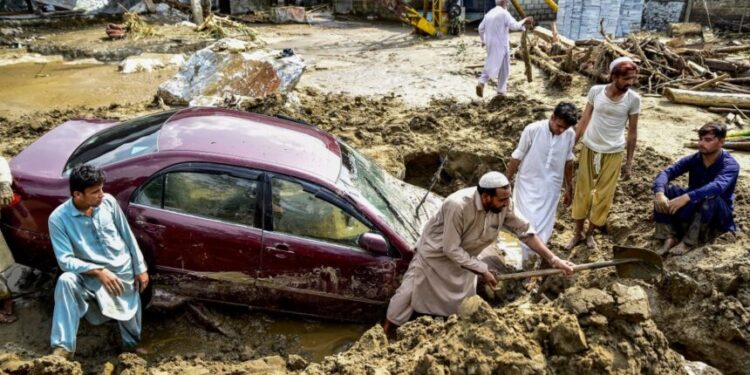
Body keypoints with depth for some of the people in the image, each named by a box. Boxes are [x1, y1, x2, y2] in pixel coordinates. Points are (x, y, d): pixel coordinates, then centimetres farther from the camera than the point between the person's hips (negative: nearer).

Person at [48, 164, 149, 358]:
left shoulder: (109, 202, -7)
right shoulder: (58, 218, -15)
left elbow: (128, 236, 3)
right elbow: (65, 260, -18)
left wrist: (140, 268, 4)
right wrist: (99, 271, -29)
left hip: (124, 273, 2)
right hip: (92, 277, -2)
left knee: (132, 333, 6)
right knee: (66, 281, -35)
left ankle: (131, 350, 42)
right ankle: (63, 347, -28)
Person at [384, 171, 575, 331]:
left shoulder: (502, 206, -22)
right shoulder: (457, 206, -39)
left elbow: (525, 231, -9)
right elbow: (451, 249, -32)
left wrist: (553, 259, -11)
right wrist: (482, 270, -25)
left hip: (463, 260, 5)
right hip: (434, 255, -5)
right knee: (406, 298, 1)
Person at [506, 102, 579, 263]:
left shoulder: (570, 134, -9)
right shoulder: (532, 130, -20)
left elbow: (568, 161, 6)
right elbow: (516, 157, -9)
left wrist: (569, 188, 14)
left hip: (550, 188, 3)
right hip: (528, 185, -3)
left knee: (543, 230, 10)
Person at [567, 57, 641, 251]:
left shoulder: (633, 99, -10)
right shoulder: (596, 91, -9)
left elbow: (632, 132, -2)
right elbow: (584, 120, 0)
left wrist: (629, 162, 1)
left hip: (613, 153, 0)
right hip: (589, 149, 1)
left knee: (604, 196, 7)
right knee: (583, 192, 9)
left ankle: (590, 233, 26)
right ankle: (577, 233, 24)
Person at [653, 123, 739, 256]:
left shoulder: (730, 165, -20)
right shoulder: (693, 159, -6)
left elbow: (717, 186, -41)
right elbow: (667, 172, -19)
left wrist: (686, 197, -55)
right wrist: (659, 193, -41)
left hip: (719, 213, -4)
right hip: (693, 208, 5)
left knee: (709, 197, -38)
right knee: (665, 190, -19)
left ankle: (688, 242, -28)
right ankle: (670, 238, -25)